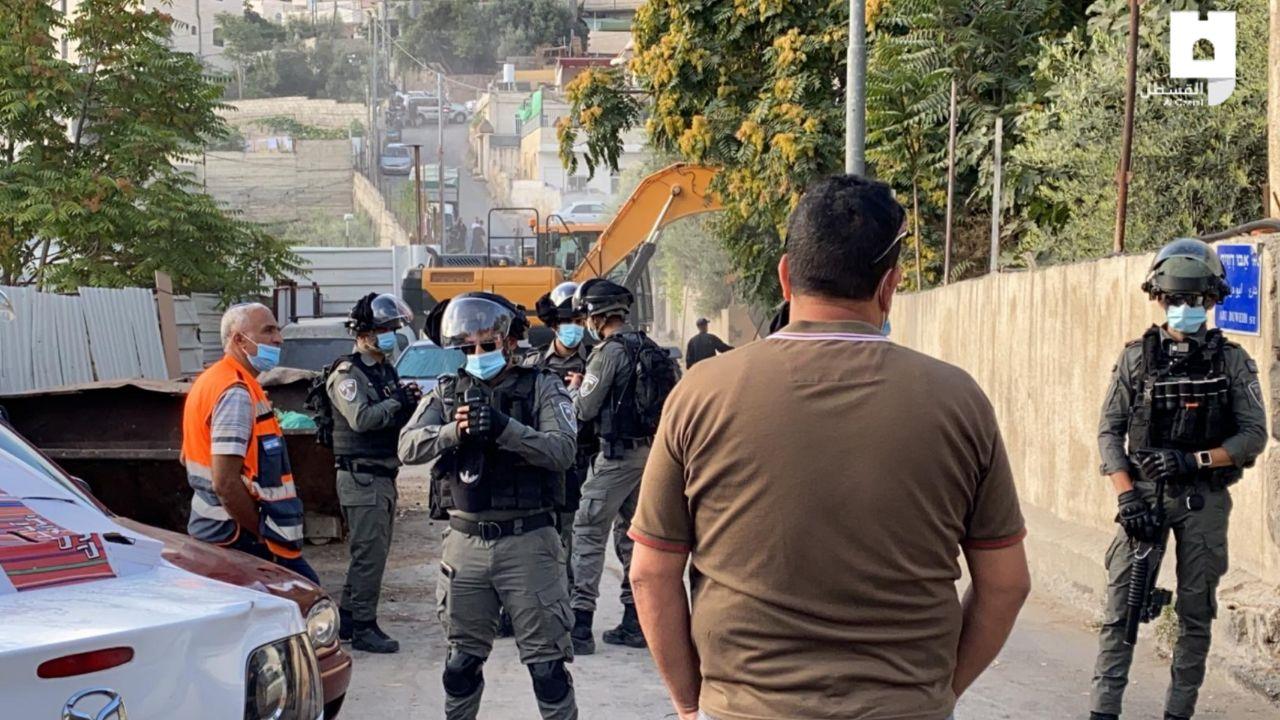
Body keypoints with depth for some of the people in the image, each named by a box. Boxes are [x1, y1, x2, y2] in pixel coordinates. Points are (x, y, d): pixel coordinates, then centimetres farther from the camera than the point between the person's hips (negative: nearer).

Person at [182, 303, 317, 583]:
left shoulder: (212, 380, 15)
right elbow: (226, 482, -26)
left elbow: (187, 456, 25)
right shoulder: (236, 393, -19)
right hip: (239, 536, -11)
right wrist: (263, 533, -16)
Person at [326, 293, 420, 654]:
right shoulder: (346, 374, -10)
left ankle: (347, 619, 23)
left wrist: (412, 403, -2)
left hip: (384, 474, 9)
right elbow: (361, 418, -24)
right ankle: (363, 627, -1)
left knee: (373, 552, 13)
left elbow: (399, 420, 18)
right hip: (360, 476, -9)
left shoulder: (387, 371, 17)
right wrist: (398, 402, -17)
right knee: (369, 553, -8)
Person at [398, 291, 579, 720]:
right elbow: (408, 447, -5)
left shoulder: (541, 388, -2)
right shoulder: (448, 392, 8)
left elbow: (562, 448, -17)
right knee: (462, 660, 17)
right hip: (466, 541, 4)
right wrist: (453, 431, -24)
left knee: (546, 660, 2)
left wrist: (505, 428, -30)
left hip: (527, 540, -3)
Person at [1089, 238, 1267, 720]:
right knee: (1121, 607, -3)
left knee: (1195, 613, 6)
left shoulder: (1232, 361, 2)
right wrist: (1127, 496, -10)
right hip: (1144, 492, 0)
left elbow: (1254, 435, 0)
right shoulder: (1137, 356, 3)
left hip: (1204, 499, 0)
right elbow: (1109, 431, 1)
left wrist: (1195, 460, -15)